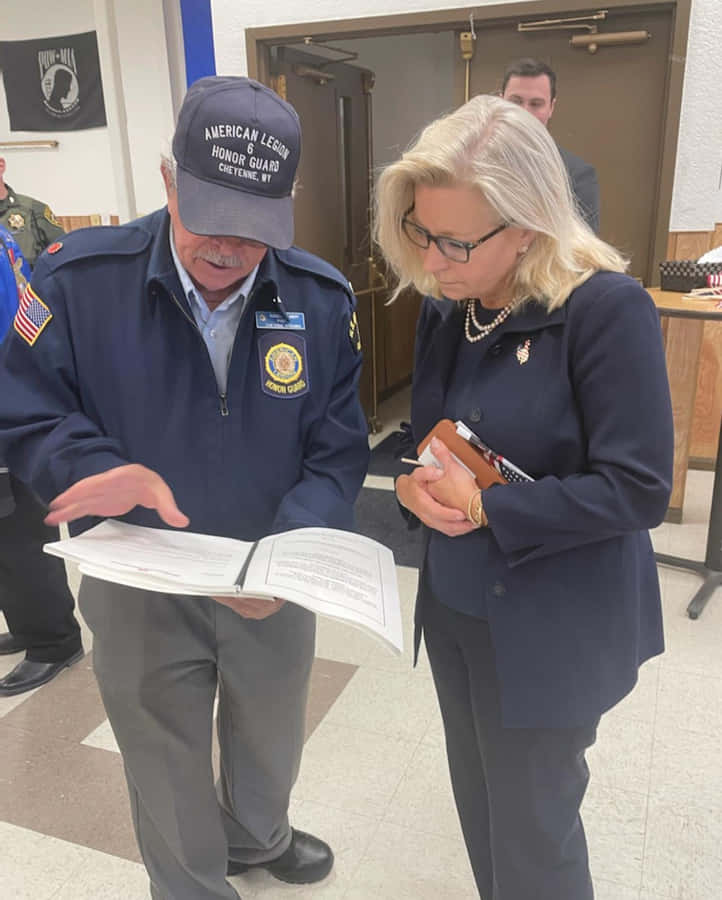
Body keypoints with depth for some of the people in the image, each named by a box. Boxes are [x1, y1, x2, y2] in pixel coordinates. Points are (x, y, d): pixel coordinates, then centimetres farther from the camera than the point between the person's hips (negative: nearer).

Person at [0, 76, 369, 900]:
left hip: (272, 589, 3)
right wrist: (101, 470, -30)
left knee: (272, 744, 29)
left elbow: (337, 453, -9)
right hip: (138, 589, -2)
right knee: (168, 773, 21)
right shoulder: (80, 279, -18)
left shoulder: (322, 301, -12)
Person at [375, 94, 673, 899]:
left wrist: (484, 508, -22)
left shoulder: (606, 309, -21)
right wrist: (415, 484, -12)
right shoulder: (445, 308, 0)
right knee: (479, 803, 24)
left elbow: (637, 490, -21)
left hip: (550, 631, -6)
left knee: (532, 831, 14)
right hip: (453, 608, 6)